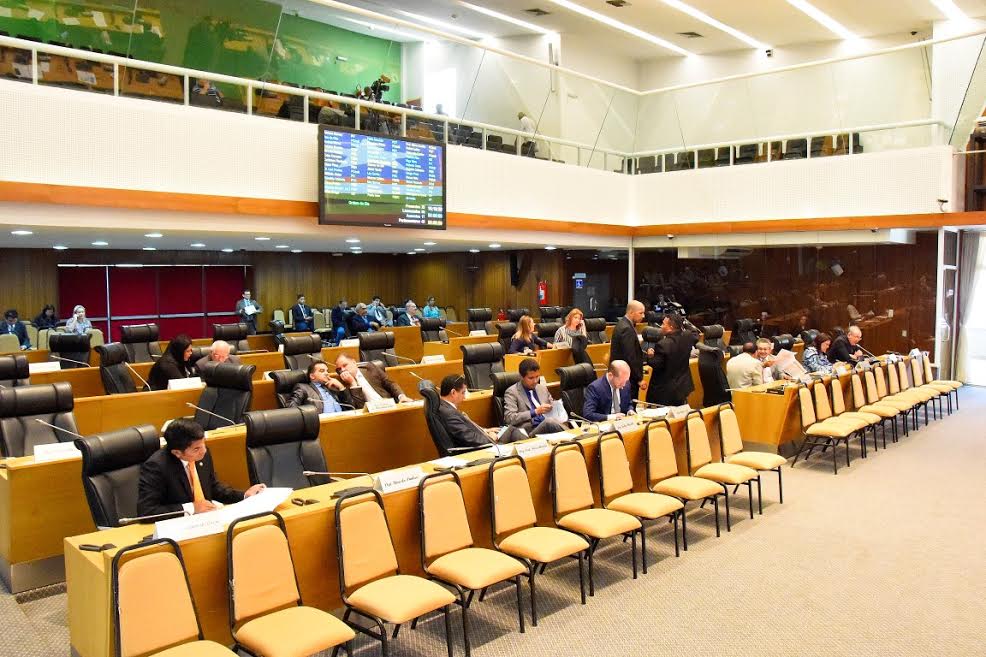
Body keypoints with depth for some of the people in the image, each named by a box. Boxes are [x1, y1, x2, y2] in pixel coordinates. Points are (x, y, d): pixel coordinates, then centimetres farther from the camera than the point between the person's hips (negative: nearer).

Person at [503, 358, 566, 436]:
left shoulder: (543, 388, 20)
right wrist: (535, 412, -16)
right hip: (529, 433, -5)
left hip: (550, 427, 5)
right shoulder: (512, 392, 2)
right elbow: (509, 418, -10)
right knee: (549, 422, -35)